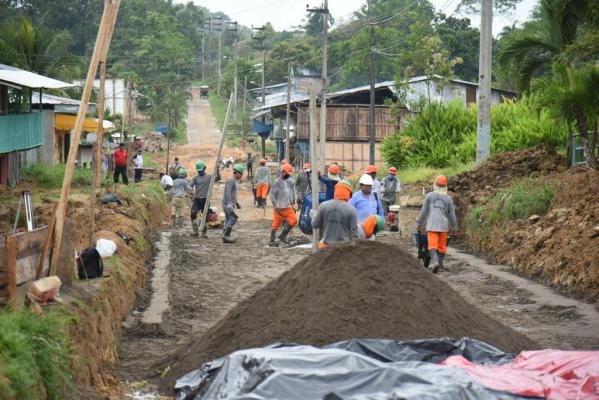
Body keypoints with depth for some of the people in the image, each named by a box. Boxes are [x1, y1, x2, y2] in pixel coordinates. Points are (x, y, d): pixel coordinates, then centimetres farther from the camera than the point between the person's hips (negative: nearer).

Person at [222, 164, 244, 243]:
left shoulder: (234, 181, 19)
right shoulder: (231, 180, -12)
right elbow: (228, 192, -23)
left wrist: (237, 203, 32)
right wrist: (229, 203, -32)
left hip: (230, 204, 10)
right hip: (227, 204, -10)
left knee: (228, 220, 7)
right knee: (233, 218, -14)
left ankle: (226, 237, 7)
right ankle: (226, 235, -15)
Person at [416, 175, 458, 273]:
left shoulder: (429, 195, 0)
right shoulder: (448, 199, 4)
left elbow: (423, 212, 2)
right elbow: (452, 215, 8)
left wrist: (419, 224, 11)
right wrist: (454, 227, 21)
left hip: (432, 225, -2)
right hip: (444, 225, 2)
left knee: (432, 245, -7)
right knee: (442, 246, 13)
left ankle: (435, 261, -29)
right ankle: (440, 263, 20)